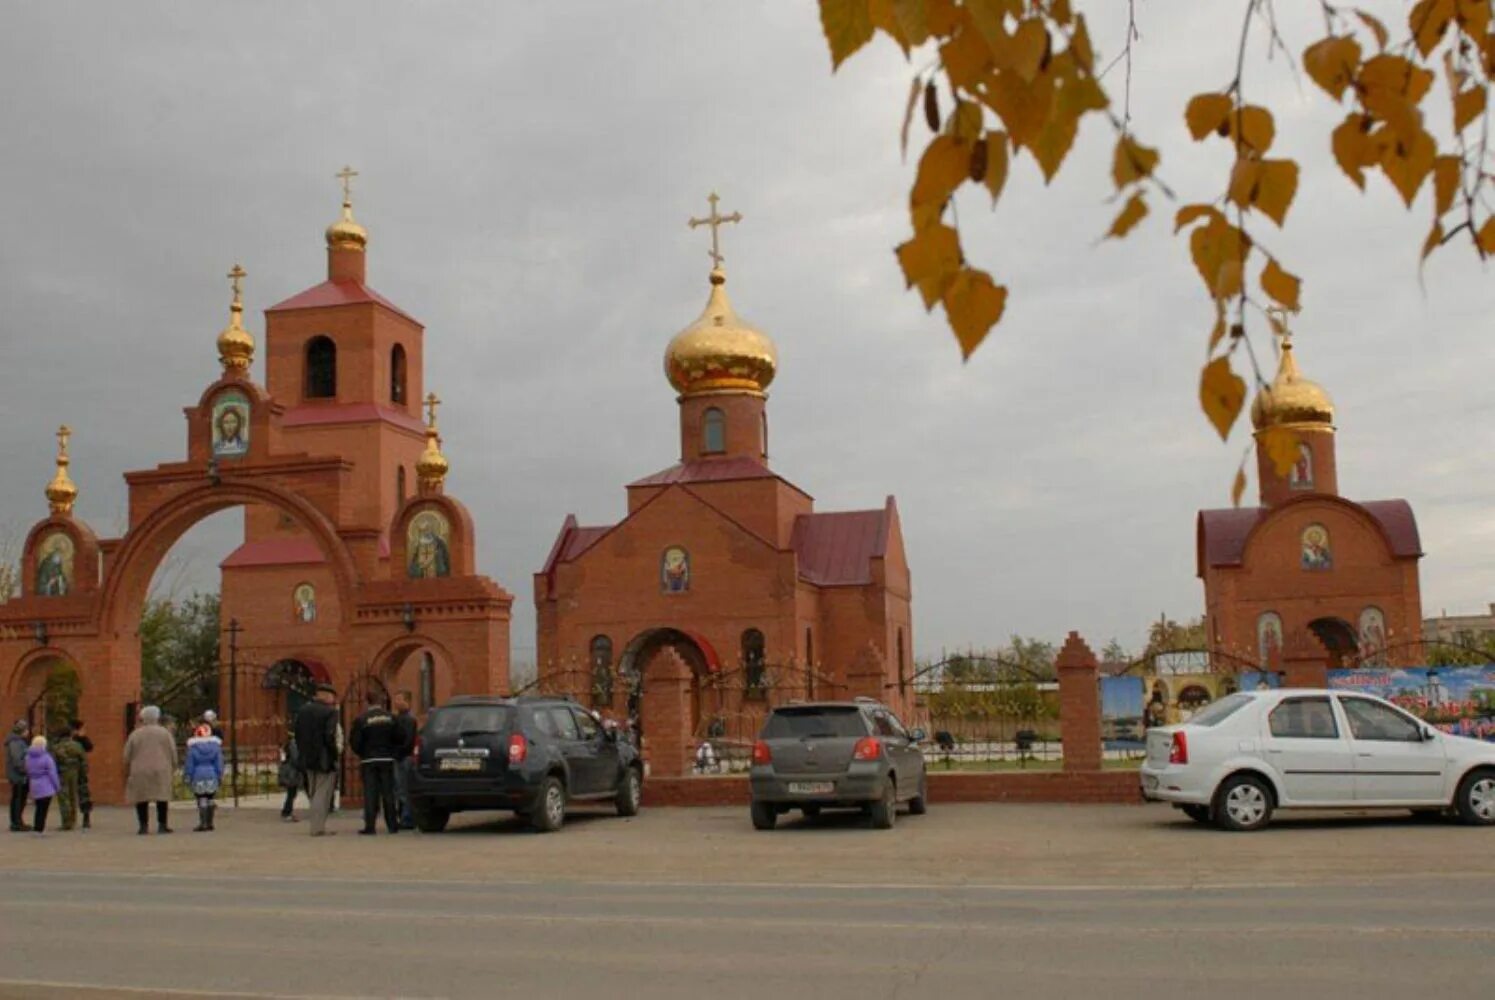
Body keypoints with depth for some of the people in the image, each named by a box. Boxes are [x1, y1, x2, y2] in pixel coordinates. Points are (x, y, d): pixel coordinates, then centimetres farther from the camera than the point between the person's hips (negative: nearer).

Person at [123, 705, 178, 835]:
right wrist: (172, 770, 15)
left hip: (140, 772, 0)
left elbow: (127, 757, 5)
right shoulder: (165, 733, 4)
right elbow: (173, 755, 4)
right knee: (162, 798, 5)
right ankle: (162, 825, 2)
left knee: (141, 799, 5)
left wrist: (127, 774, 16)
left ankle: (144, 826, 2)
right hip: (161, 772, 0)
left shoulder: (135, 734, 3)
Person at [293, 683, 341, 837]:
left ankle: (317, 825, 20)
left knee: (314, 794, 16)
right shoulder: (330, 712, -13)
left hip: (308, 759, 7)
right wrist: (336, 752, -7)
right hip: (325, 759, -7)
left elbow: (298, 734, 10)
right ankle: (318, 828, -2)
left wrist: (303, 752, 15)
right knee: (322, 794, -1)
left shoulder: (303, 710, 9)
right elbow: (330, 737, -20)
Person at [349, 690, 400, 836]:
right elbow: (398, 738, 0)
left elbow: (354, 741, -9)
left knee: (370, 794, -1)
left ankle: (370, 826, -4)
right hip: (387, 759, 2)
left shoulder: (361, 719, -8)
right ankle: (392, 825, 11)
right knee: (388, 793, 8)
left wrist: (361, 753, 10)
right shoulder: (390, 717, -1)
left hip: (368, 760, -2)